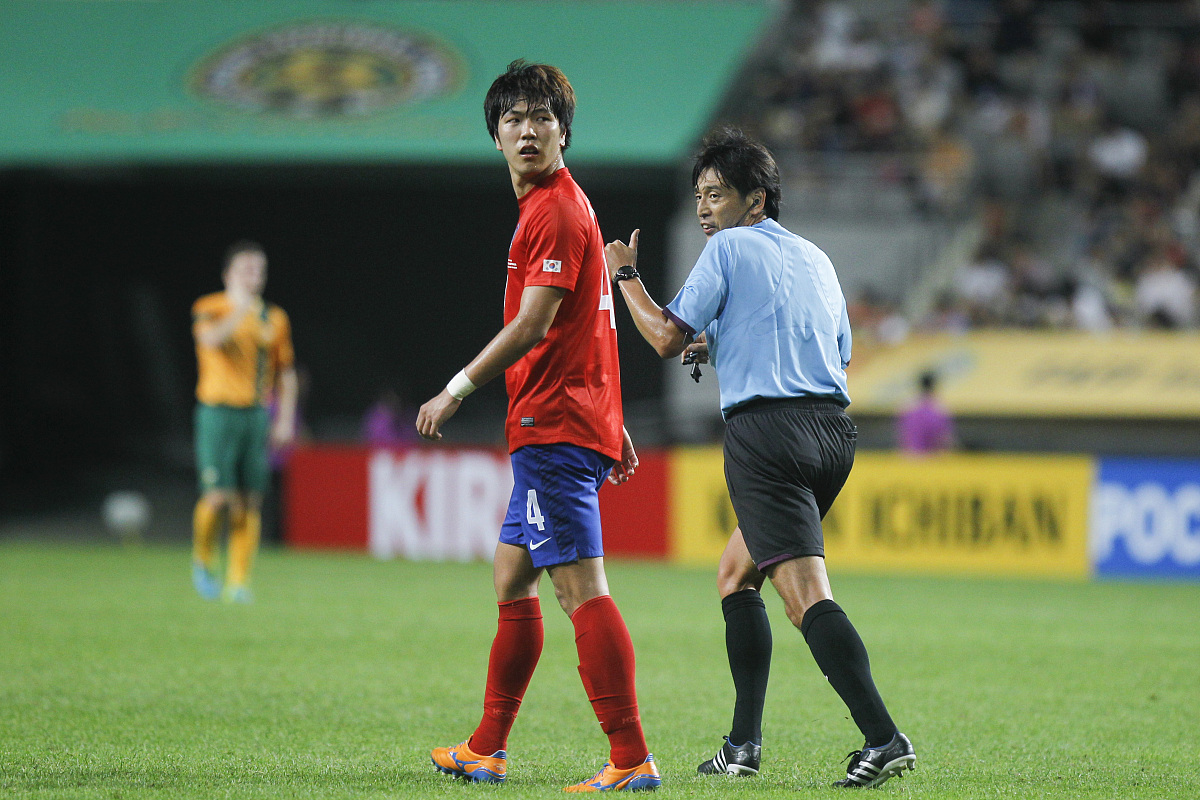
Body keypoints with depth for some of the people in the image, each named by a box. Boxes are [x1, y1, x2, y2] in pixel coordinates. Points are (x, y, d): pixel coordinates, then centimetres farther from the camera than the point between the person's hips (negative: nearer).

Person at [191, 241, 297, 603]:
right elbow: (211, 340, -23)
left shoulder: (275, 319, 11)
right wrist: (241, 310, -29)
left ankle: (238, 583, 4)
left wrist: (285, 419, 7)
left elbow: (286, 372, 15)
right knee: (218, 497, -13)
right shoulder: (209, 309, -1)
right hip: (218, 411, -4)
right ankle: (202, 560, 14)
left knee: (250, 502, -1)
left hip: (257, 415, 4)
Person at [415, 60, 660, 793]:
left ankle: (632, 760, -19)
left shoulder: (555, 211, -12)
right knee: (511, 579, 17)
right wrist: (614, 425, 26)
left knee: (582, 588, -14)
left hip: (554, 427, -11)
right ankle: (487, 751, 26)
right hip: (582, 423, 11)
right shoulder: (565, 204, 20)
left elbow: (533, 325, -19)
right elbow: (591, 327, 24)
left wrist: (458, 390, -15)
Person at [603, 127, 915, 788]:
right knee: (735, 572, 21)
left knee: (805, 595, -16)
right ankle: (744, 744, 20)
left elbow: (668, 337, -5)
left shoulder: (729, 248, 0)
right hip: (833, 429, 8)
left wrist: (624, 274, 10)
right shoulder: (815, 258, 22)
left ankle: (883, 737, -29)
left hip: (767, 429, -8)